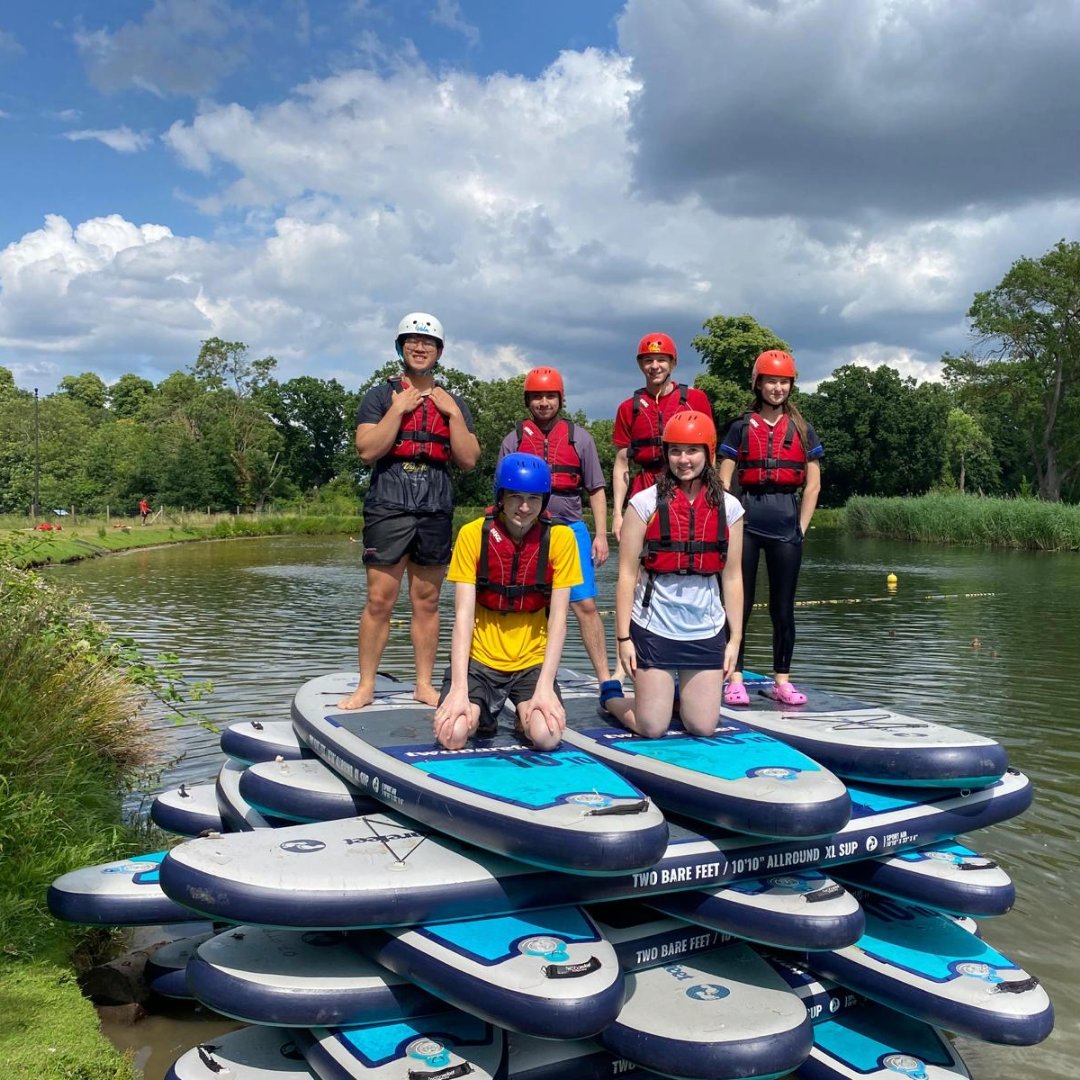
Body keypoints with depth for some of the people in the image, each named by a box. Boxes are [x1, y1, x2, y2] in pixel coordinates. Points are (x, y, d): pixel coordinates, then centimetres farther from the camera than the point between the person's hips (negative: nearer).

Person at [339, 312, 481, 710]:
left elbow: (469, 459, 5)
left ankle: (424, 684, 14)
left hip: (436, 511, 3)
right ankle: (365, 687, 2)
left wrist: (453, 413, -2)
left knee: (427, 602, 6)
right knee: (379, 601, -6)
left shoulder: (453, 403, 16)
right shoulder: (381, 396, 7)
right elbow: (367, 450, -7)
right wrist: (398, 409, -9)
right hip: (388, 507, -3)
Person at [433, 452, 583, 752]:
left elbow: (558, 619, -8)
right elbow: (463, 615, -11)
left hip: (533, 661, 0)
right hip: (480, 658, 0)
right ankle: (483, 713, 14)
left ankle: (525, 713, 13)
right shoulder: (473, 534, -9)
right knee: (452, 736, -21)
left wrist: (545, 687, -16)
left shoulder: (560, 538, -8)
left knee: (547, 736, -23)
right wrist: (459, 688, -19)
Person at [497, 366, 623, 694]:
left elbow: (596, 491, 8)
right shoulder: (514, 440, 8)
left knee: (586, 605, -4)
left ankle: (606, 679, 1)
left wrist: (601, 536, 1)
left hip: (571, 529, -1)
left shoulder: (580, 438, 7)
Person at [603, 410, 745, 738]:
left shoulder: (728, 508, 3)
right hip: (653, 629, -3)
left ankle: (677, 698, 37)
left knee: (702, 728, 6)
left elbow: (732, 578, 6)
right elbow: (627, 574, -6)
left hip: (707, 632, 3)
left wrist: (735, 638, 4)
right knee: (652, 728, 3)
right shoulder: (645, 503, -6)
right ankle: (611, 698, 33)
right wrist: (623, 637, -8)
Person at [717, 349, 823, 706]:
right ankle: (735, 679, 7)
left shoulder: (802, 430, 11)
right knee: (740, 604, 0)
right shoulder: (741, 427, 7)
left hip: (786, 525, 1)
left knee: (783, 608, 6)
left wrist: (801, 528, 2)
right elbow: (723, 482, 4)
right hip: (747, 522, -1)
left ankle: (782, 681, 15)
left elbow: (812, 484, 9)